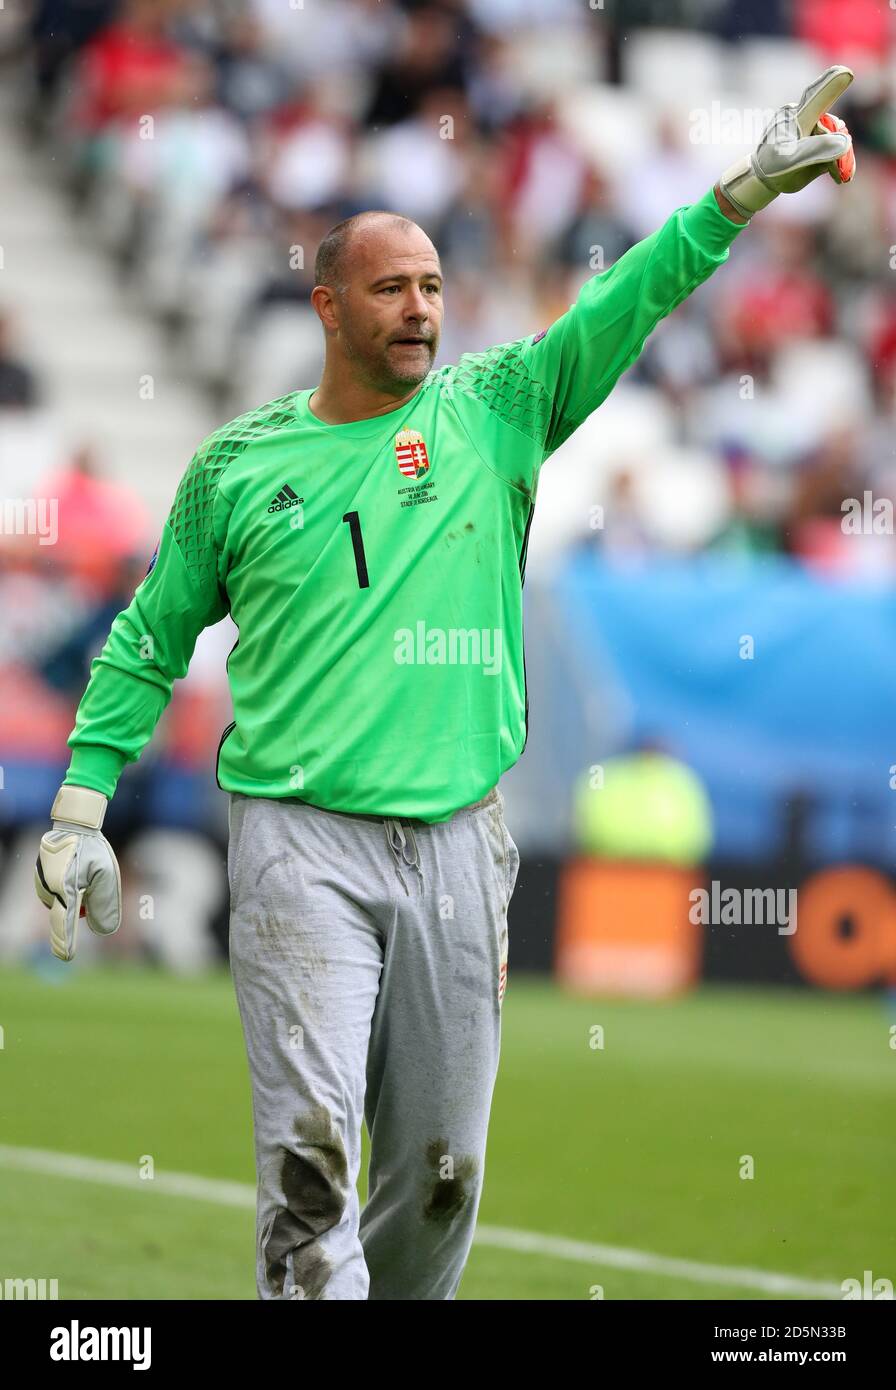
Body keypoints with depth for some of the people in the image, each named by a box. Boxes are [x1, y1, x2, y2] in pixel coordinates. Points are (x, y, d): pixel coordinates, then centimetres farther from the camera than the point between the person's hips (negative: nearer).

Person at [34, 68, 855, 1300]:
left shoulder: (494, 413, 8)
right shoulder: (241, 463, 6)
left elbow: (624, 306, -2)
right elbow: (151, 640, 14)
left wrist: (746, 190, -13)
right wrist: (81, 806, 9)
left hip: (457, 839, 3)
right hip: (301, 840, -2)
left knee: (441, 1169, 7)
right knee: (311, 1151, -14)